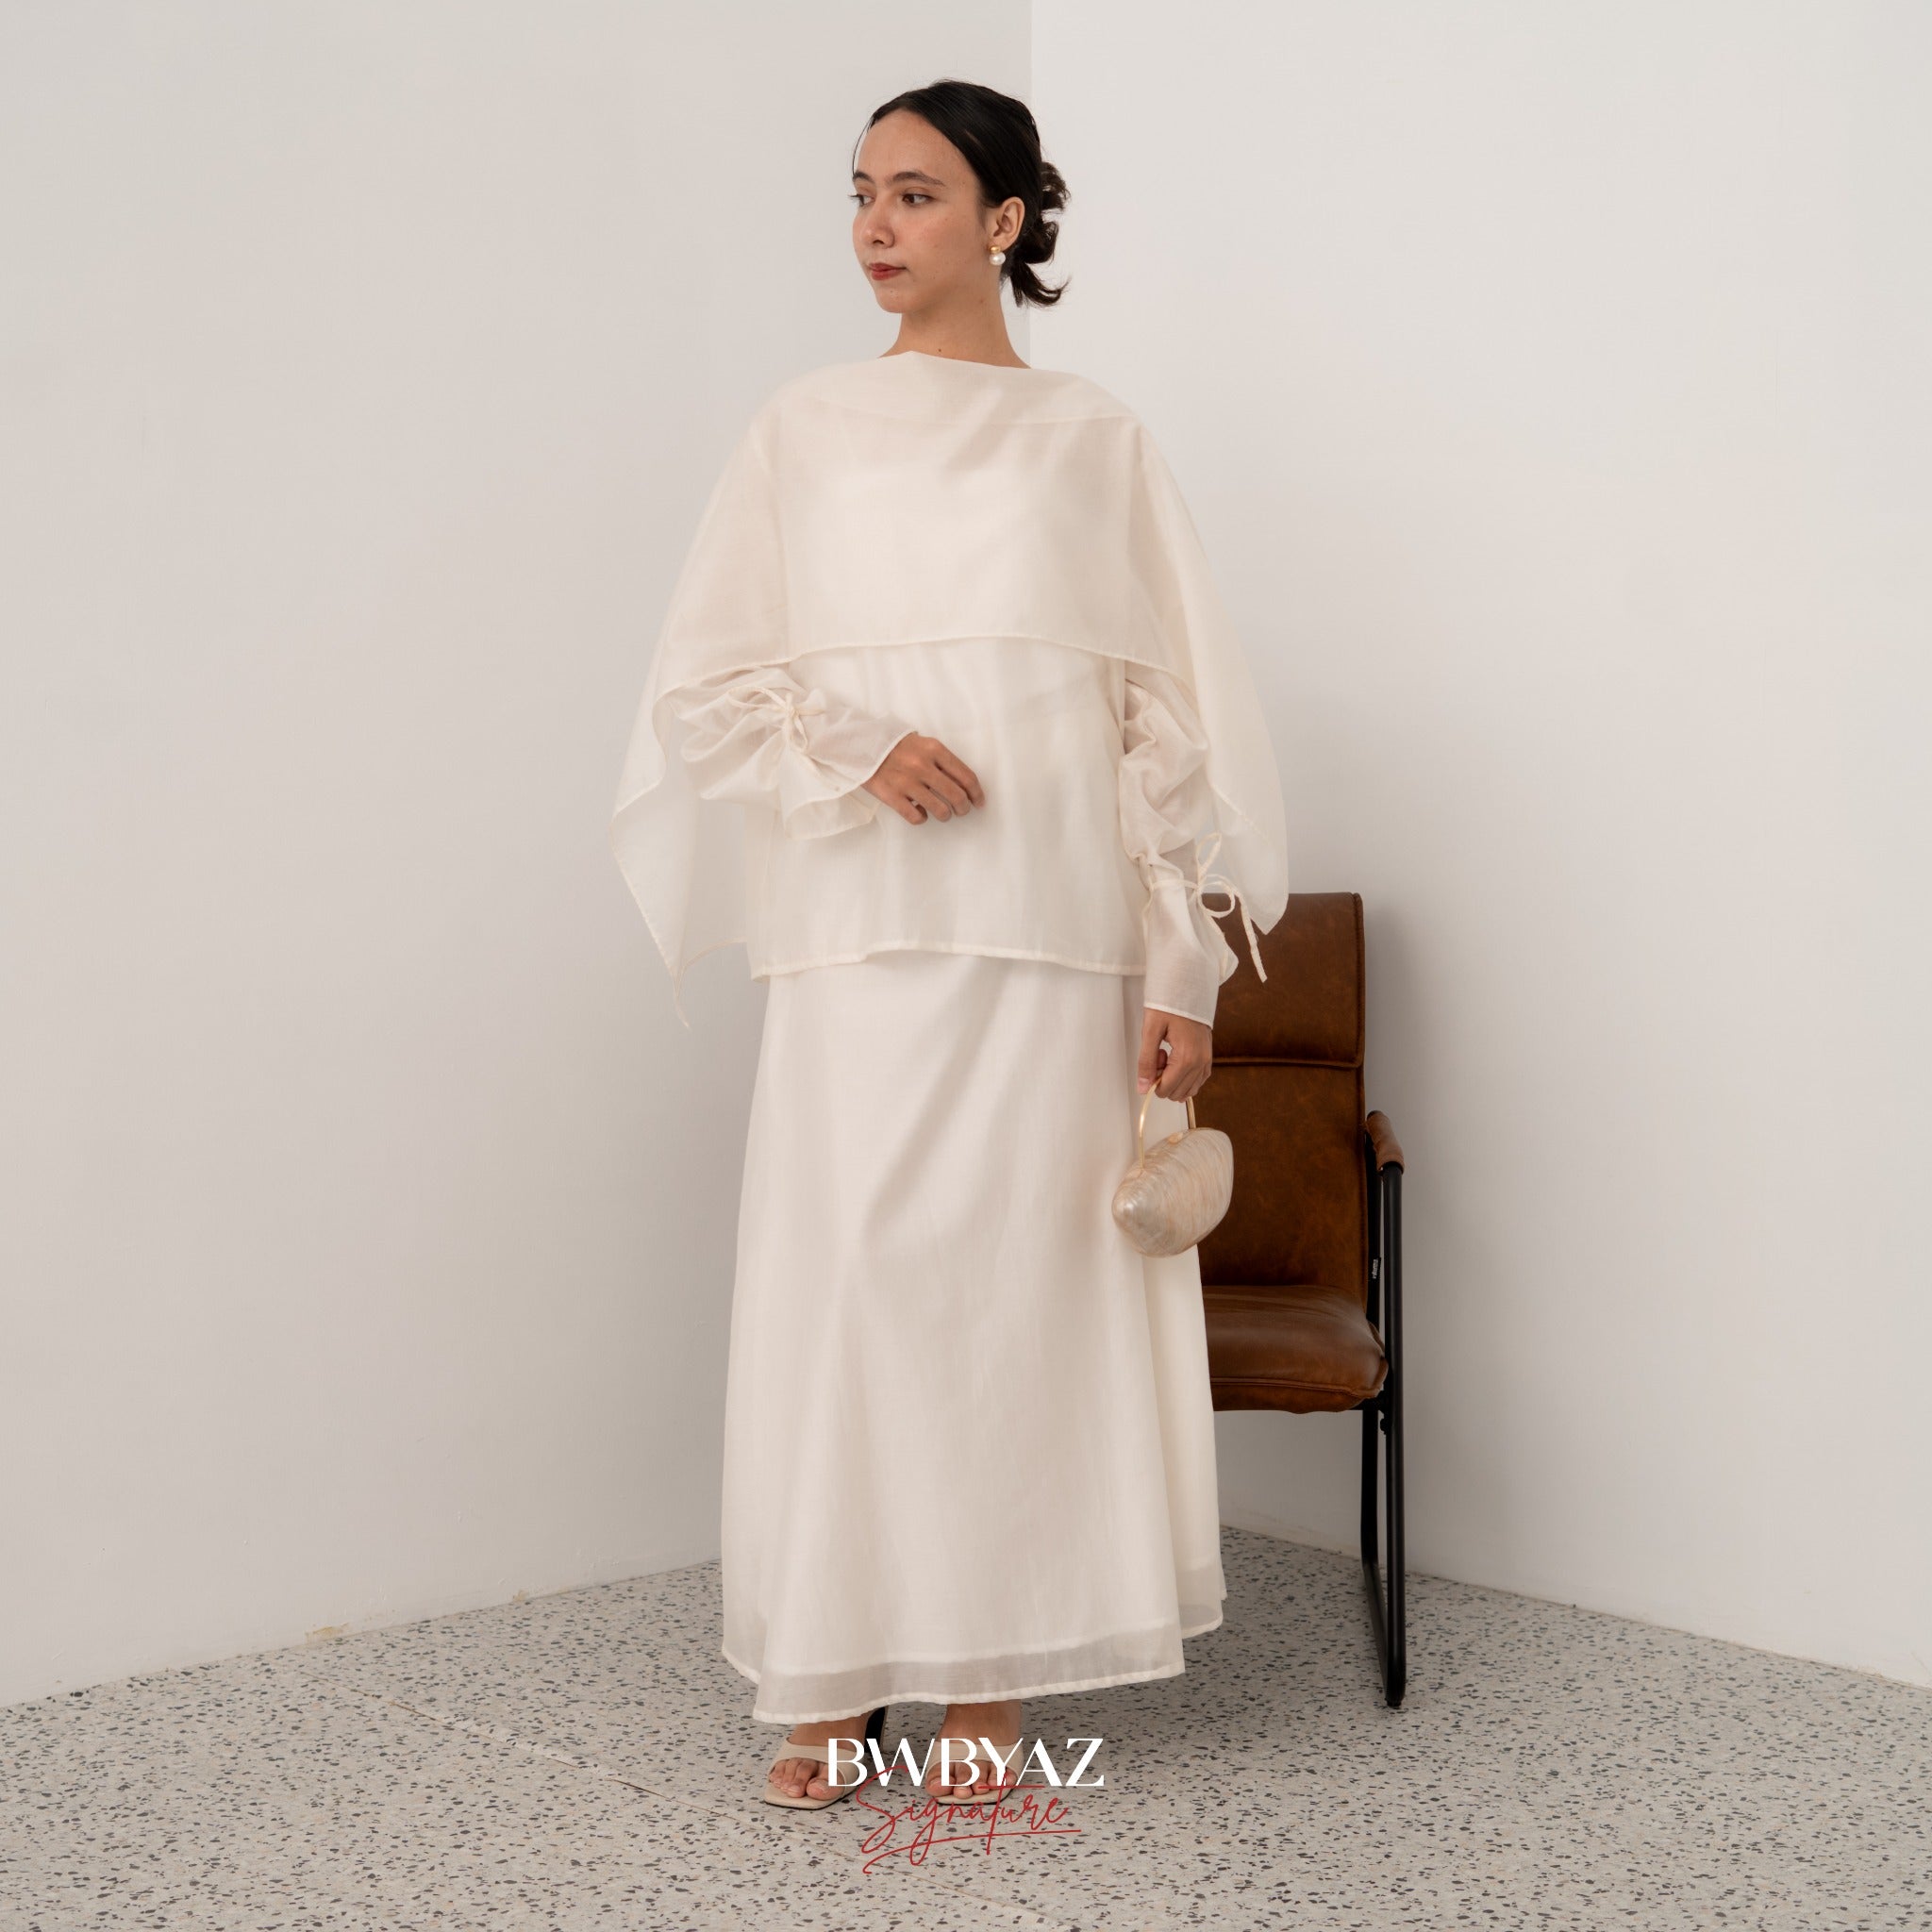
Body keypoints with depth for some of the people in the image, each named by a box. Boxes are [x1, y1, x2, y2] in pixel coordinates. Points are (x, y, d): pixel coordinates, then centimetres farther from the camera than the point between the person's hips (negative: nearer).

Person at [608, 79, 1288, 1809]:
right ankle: (838, 1669, 11)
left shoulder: (1095, 441, 8)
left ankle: (994, 1675, 11)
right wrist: (859, 752, -12)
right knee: (845, 1267, -1)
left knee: (1025, 1268, 0)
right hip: (861, 930, 1)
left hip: (1048, 924, 0)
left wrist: (1186, 971, -3)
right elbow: (706, 682, 8)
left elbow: (1169, 713, 5)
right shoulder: (803, 430, 11)